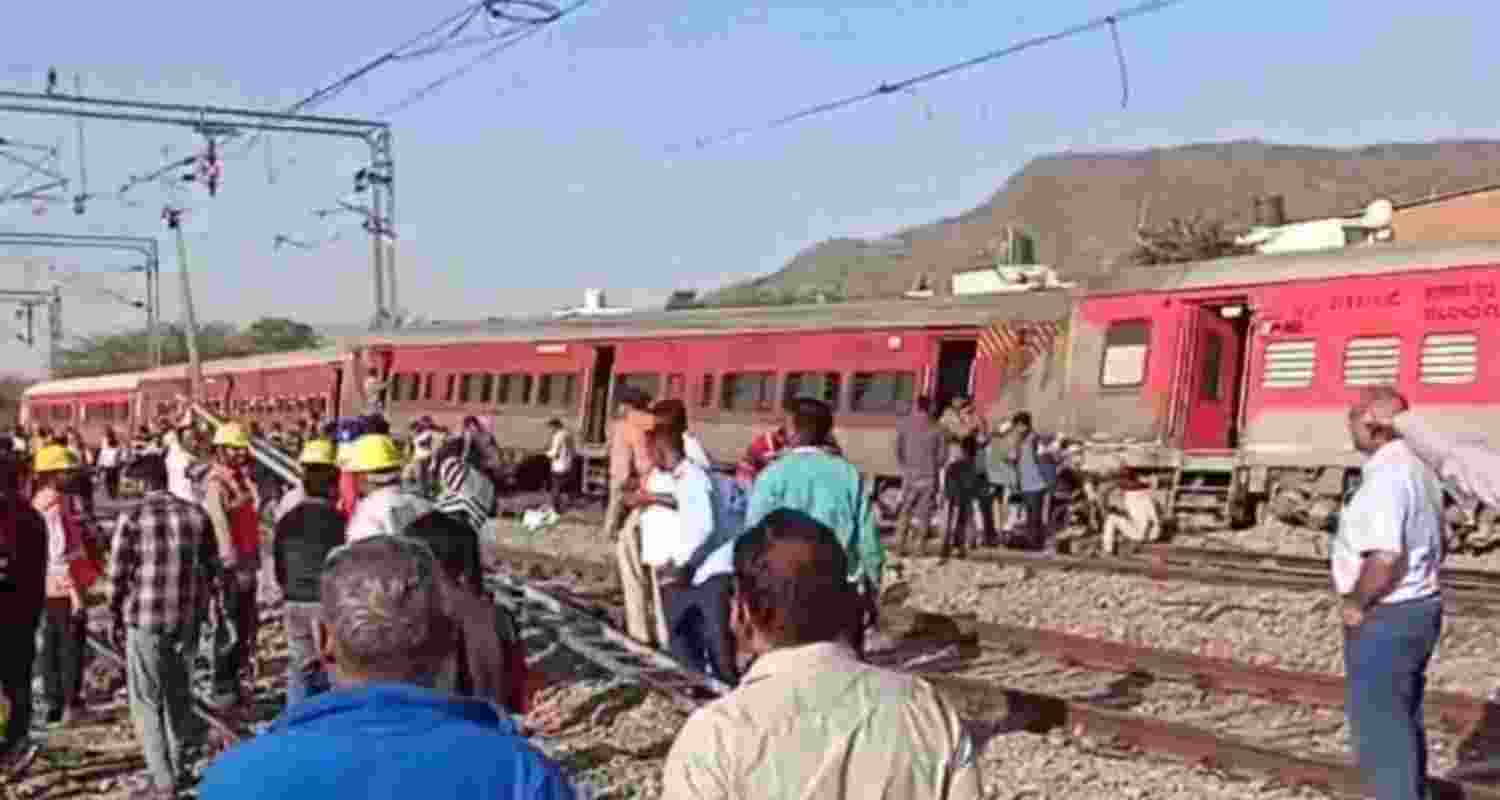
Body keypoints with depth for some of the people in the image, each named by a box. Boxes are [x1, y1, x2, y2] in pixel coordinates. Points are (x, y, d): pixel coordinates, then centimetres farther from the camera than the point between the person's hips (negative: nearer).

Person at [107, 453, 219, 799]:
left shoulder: (132, 518, -9)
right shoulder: (197, 514, 2)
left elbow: (119, 576, -7)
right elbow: (211, 567, 7)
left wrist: (114, 619, 6)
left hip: (144, 618, -4)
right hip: (187, 618, 4)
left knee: (147, 700, 4)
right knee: (179, 694, 19)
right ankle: (177, 768, 30)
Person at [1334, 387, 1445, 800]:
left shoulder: (1384, 477, -24)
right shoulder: (1416, 469, 9)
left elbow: (1385, 558, -32)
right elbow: (1434, 546, 20)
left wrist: (1356, 603, -18)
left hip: (1384, 619, -10)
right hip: (1419, 608, 10)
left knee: (1378, 723, 0)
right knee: (1402, 719, 20)